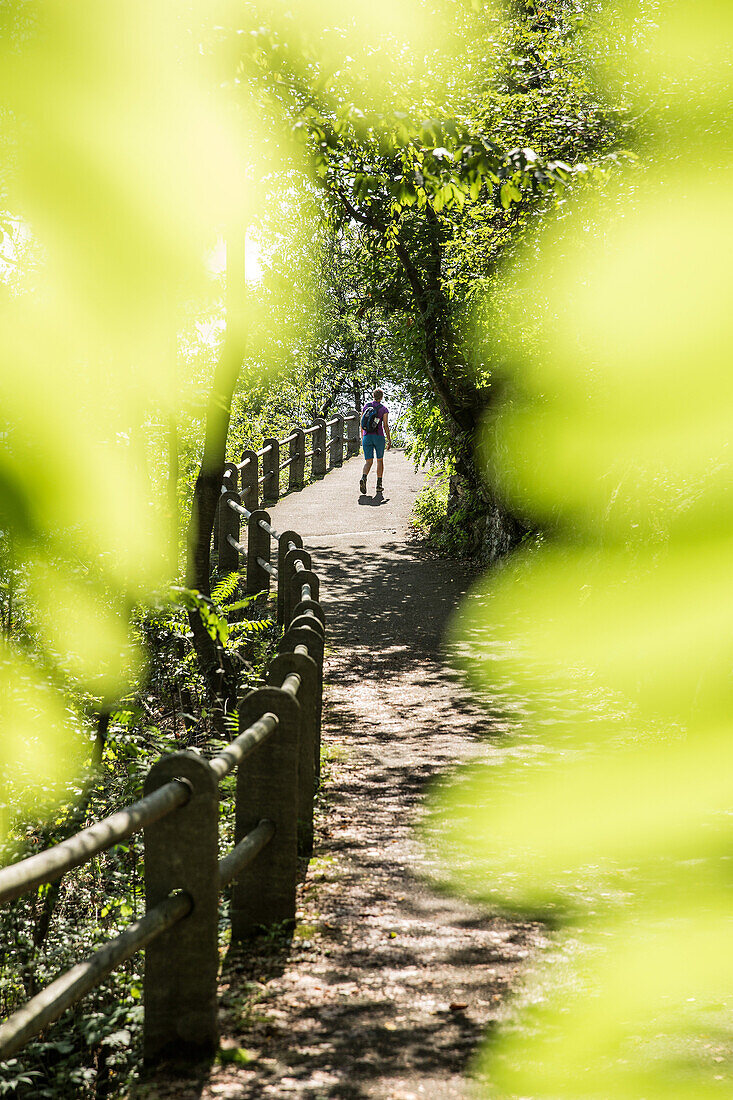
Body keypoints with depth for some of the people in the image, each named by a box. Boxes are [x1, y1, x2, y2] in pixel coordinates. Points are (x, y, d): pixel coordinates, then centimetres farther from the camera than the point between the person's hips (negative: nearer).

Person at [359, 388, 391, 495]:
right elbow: (385, 425, -7)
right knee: (380, 460, 16)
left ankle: (363, 478, -27)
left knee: (368, 461, 2)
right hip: (379, 436, -2)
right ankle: (379, 484, 14)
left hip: (367, 437, 2)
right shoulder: (384, 409, -3)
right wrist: (389, 440, -1)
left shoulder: (366, 406, 7)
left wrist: (362, 437, 19)